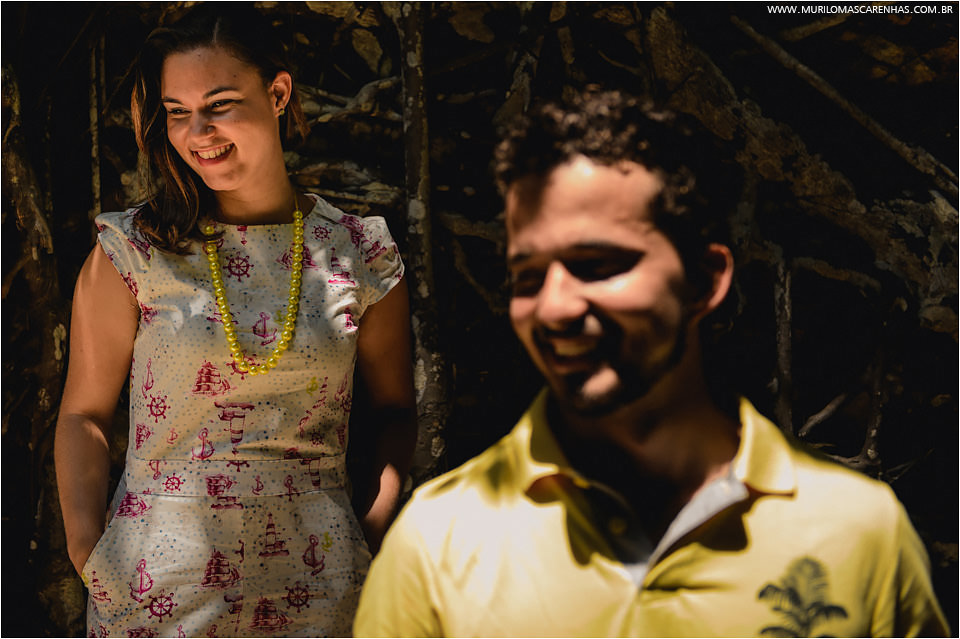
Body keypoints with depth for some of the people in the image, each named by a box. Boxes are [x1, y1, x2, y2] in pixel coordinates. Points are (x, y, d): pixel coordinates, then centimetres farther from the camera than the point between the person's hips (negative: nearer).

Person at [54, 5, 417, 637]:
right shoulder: (132, 251, -2)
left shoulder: (362, 253, 1)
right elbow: (85, 415, 0)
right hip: (160, 582, -1)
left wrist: (373, 530, -2)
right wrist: (89, 555, -9)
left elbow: (394, 411, 10)